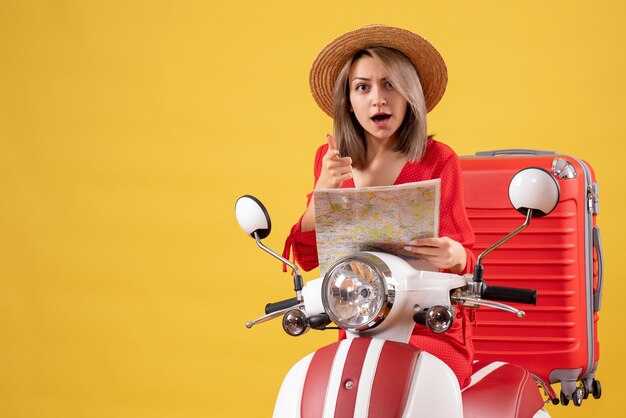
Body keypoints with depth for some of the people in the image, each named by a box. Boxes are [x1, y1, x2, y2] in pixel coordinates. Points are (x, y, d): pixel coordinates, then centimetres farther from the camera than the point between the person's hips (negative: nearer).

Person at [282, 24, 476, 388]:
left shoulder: (437, 160, -5)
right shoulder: (330, 160, 8)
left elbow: (466, 260, -1)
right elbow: (306, 258, 4)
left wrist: (455, 255, -26)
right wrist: (324, 190, -11)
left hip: (431, 331, -3)